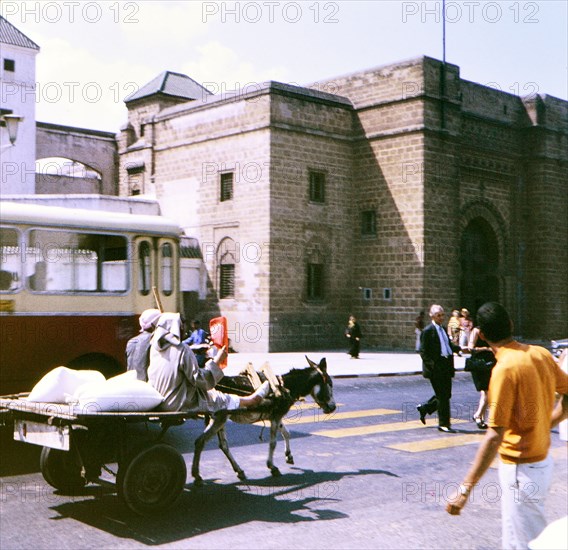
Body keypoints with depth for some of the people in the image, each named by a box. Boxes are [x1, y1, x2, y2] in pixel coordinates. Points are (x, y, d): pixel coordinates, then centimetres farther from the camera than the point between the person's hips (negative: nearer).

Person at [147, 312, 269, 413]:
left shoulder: (154, 347, -2)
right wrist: (216, 361, -13)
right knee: (225, 400, 11)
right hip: (182, 404, -8)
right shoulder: (182, 350, -24)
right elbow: (199, 379, -22)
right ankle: (251, 400, 33)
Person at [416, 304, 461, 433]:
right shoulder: (428, 331, -9)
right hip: (435, 369, -8)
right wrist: (432, 365, -18)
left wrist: (460, 349, 3)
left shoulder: (443, 329, 15)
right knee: (442, 396, -4)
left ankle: (424, 408, 32)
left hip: (446, 368, 8)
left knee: (446, 395, 12)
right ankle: (443, 424, 7)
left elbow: (449, 345, 21)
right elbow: (423, 351, -11)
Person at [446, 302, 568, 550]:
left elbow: (494, 437, -28)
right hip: (543, 461, 8)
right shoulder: (541, 354, -2)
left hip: (521, 470, -8)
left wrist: (465, 488, -26)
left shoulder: (505, 369, -24)